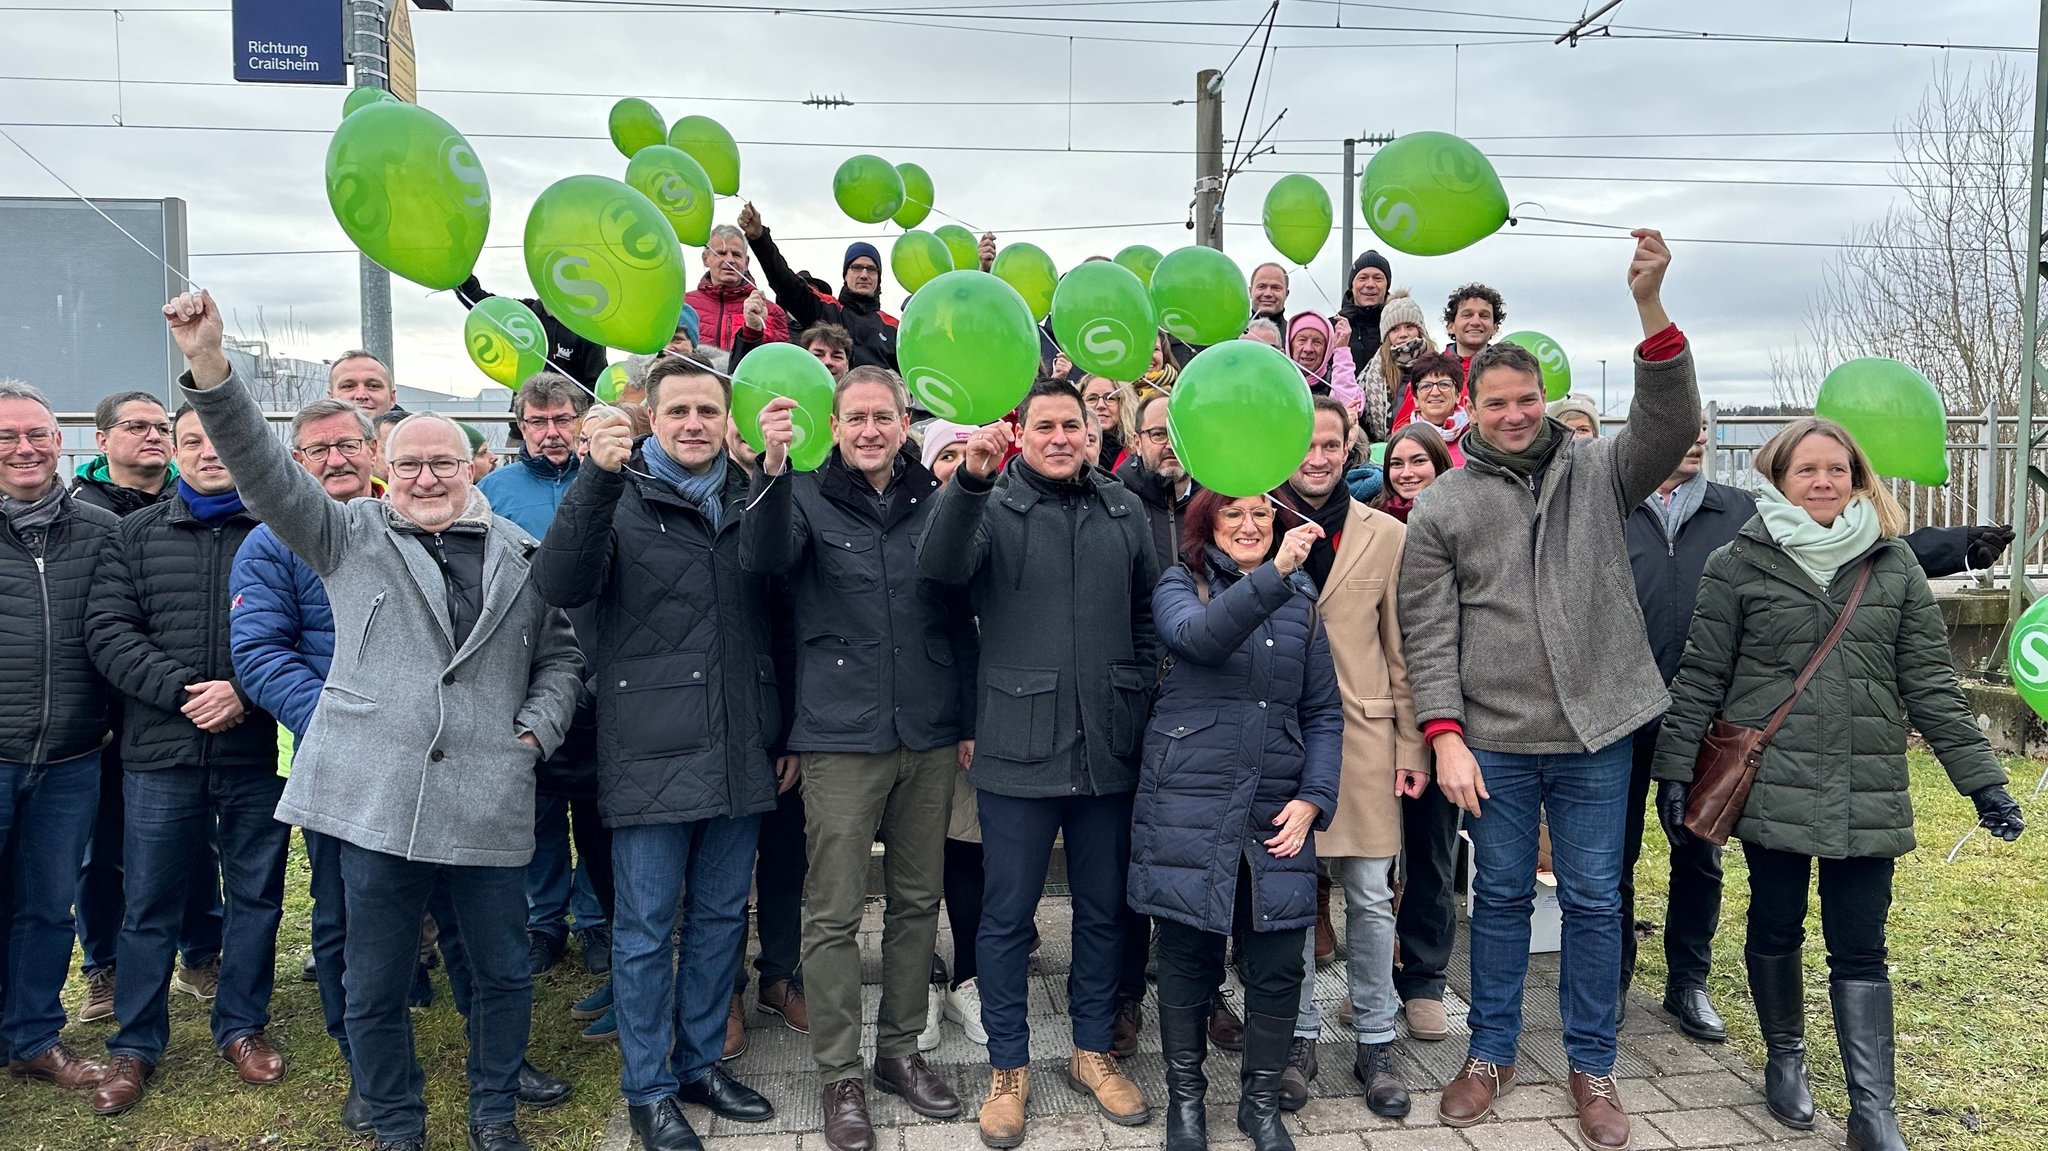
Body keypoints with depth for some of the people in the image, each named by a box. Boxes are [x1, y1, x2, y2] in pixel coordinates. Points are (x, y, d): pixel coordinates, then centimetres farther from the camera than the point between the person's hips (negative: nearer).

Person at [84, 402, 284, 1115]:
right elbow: (108, 629, 0)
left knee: (257, 895, 10)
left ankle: (242, 1027, 28)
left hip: (257, 753, -1)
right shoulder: (138, 535, 8)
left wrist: (246, 693, -16)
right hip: (161, 754, 1)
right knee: (149, 904, 10)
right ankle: (134, 1044, 26)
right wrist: (180, 691, -12)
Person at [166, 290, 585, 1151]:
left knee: (503, 972, 12)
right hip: (377, 796, -1)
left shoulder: (522, 557, 10)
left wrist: (537, 729, -1)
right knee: (375, 984, 10)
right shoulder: (352, 536, 7)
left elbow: (562, 659, 14)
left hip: (490, 801, 1)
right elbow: (265, 470, -4)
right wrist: (210, 370, -16)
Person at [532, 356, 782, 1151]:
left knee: (720, 919, 15)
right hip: (652, 756, -4)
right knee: (646, 929, 6)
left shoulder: (750, 498, 9)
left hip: (738, 756, 4)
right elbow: (560, 585, -21)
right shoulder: (620, 496, -4)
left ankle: (700, 1063, 32)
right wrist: (598, 474, -31)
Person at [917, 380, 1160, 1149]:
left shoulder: (1124, 509, 8)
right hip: (1019, 748, -3)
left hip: (1108, 749, 4)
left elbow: (1148, 613, 15)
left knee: (1104, 909, 15)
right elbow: (940, 567, -23)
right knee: (1007, 916, 7)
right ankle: (1008, 1068, 24)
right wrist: (971, 478, -37)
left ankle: (1094, 1051, 33)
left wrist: (1140, 699, 8)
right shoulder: (991, 505, -3)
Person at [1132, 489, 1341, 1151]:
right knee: (1188, 961, 6)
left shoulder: (1302, 600, 12)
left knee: (1278, 966, 5)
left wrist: (1313, 798, -1)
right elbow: (1200, 636, -23)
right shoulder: (1179, 586, 2)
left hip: (1276, 811, 3)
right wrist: (1272, 574, -35)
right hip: (1189, 805, -3)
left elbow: (1324, 712, 12)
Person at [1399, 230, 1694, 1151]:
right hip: (1492, 739, 0)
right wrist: (1444, 736, -11)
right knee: (1500, 897, 12)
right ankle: (1490, 1053, 28)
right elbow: (1428, 633, -3)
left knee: (1594, 900, 10)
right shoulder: (1441, 506, 0)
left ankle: (1592, 1067, 26)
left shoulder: (1596, 473, 4)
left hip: (1594, 733, 1)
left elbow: (1671, 426, -14)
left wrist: (1650, 307, -25)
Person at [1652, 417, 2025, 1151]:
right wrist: (1675, 773, -3)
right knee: (1776, 926, 12)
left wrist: (1980, 777, 4)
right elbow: (1700, 678, -1)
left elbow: (1929, 681, 7)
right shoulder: (1739, 565, -2)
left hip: (1868, 792, 2)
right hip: (1771, 783, -1)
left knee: (1860, 949, 3)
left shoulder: (1893, 564, 6)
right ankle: (1785, 1058, 34)